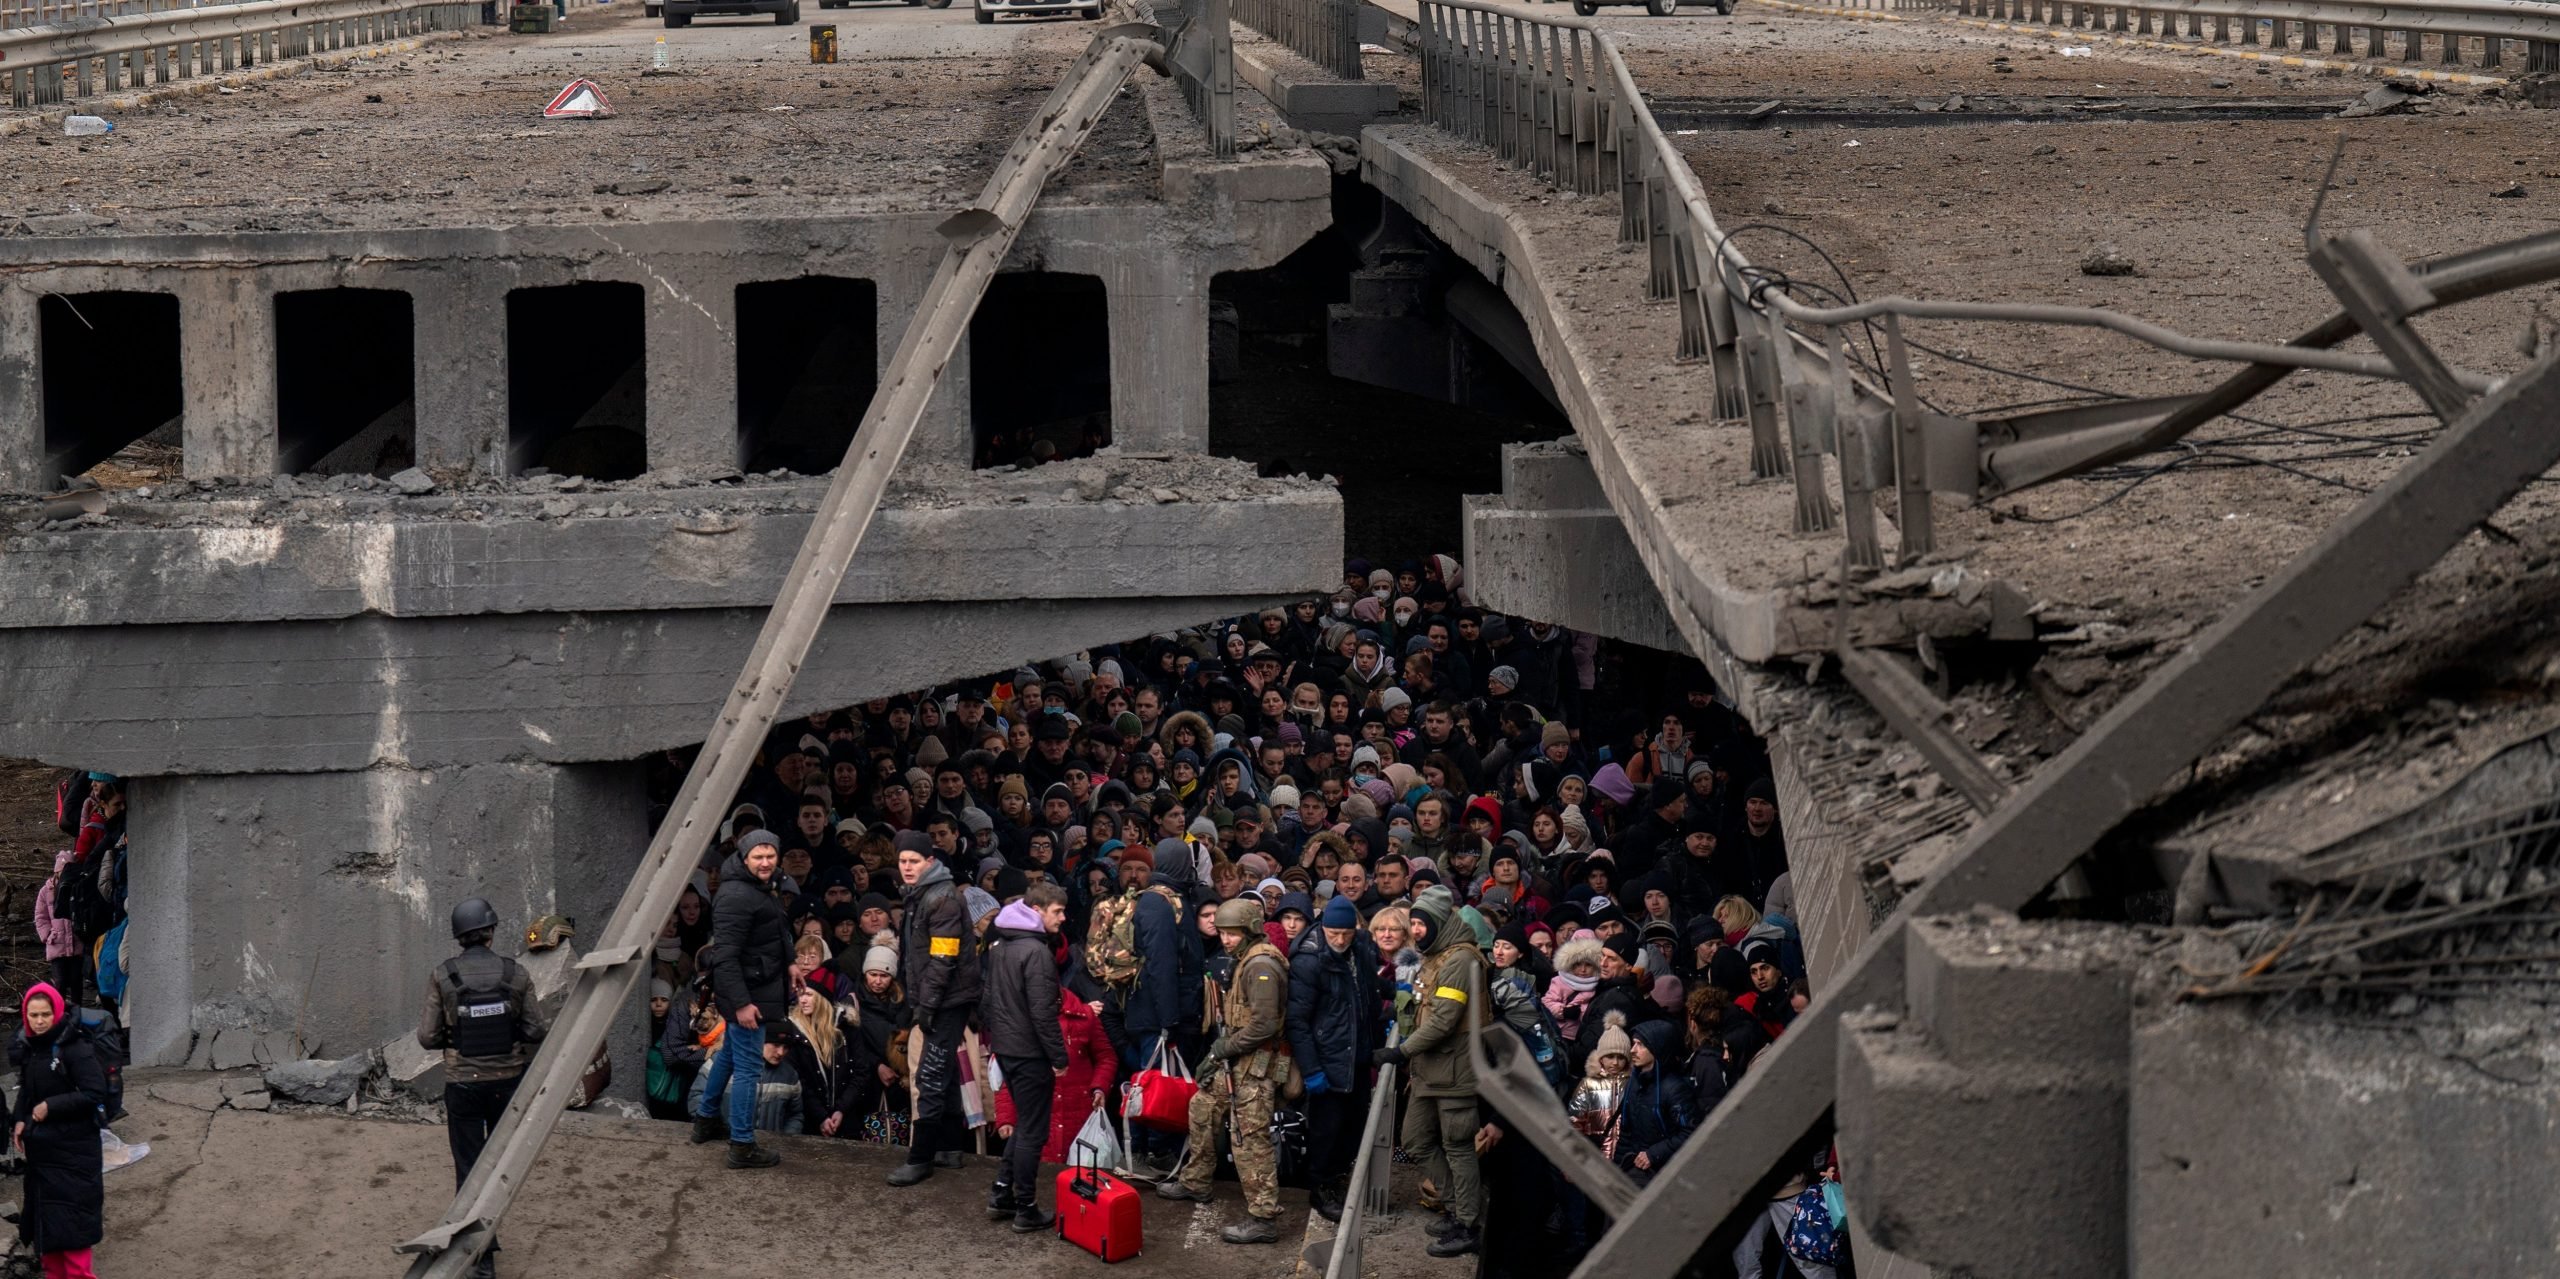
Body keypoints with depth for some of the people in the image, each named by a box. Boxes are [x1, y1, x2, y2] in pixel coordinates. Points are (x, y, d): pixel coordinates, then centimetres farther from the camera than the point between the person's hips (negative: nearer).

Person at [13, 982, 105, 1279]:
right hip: (40, 1145, 7)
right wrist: (19, 1121, 1)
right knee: (42, 1214, 11)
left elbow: (94, 1094, -20)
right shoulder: (31, 1049, 7)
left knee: (72, 1216, -5)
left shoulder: (76, 1049, -16)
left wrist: (50, 1107, -19)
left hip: (73, 1147, -7)